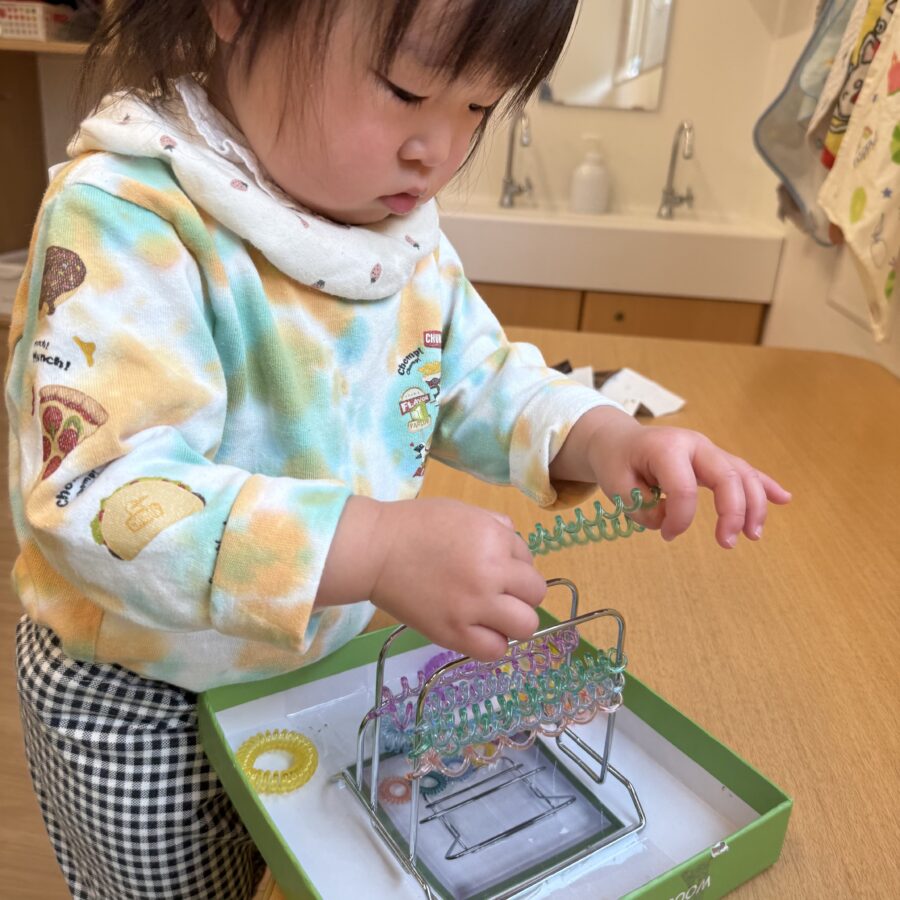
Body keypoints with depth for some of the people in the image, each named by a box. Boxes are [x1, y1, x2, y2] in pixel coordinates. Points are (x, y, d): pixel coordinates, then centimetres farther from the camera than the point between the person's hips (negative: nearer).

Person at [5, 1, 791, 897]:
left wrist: (599, 438, -17)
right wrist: (375, 547, -47)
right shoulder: (125, 217, -29)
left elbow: (476, 379, 2)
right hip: (141, 698, -5)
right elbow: (95, 500, -37)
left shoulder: (402, 222, -6)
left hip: (330, 651, 6)